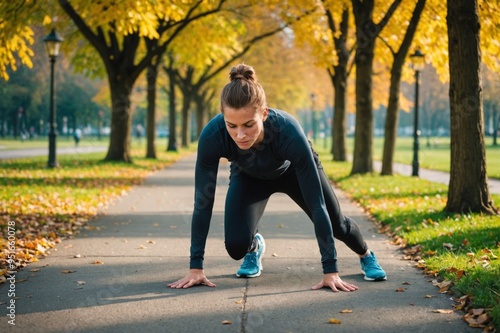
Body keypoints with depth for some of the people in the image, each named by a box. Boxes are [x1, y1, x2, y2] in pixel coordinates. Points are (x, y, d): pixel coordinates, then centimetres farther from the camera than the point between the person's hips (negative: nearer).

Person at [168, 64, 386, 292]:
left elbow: (316, 203, -39)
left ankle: (367, 256, 48)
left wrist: (330, 271, -39)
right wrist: (196, 267, -30)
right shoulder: (212, 135, -41)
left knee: (336, 224, 11)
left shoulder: (289, 132, -45)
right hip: (248, 176, 1)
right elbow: (203, 201, -31)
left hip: (294, 170, -1)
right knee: (236, 246, -17)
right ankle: (254, 247, 22)